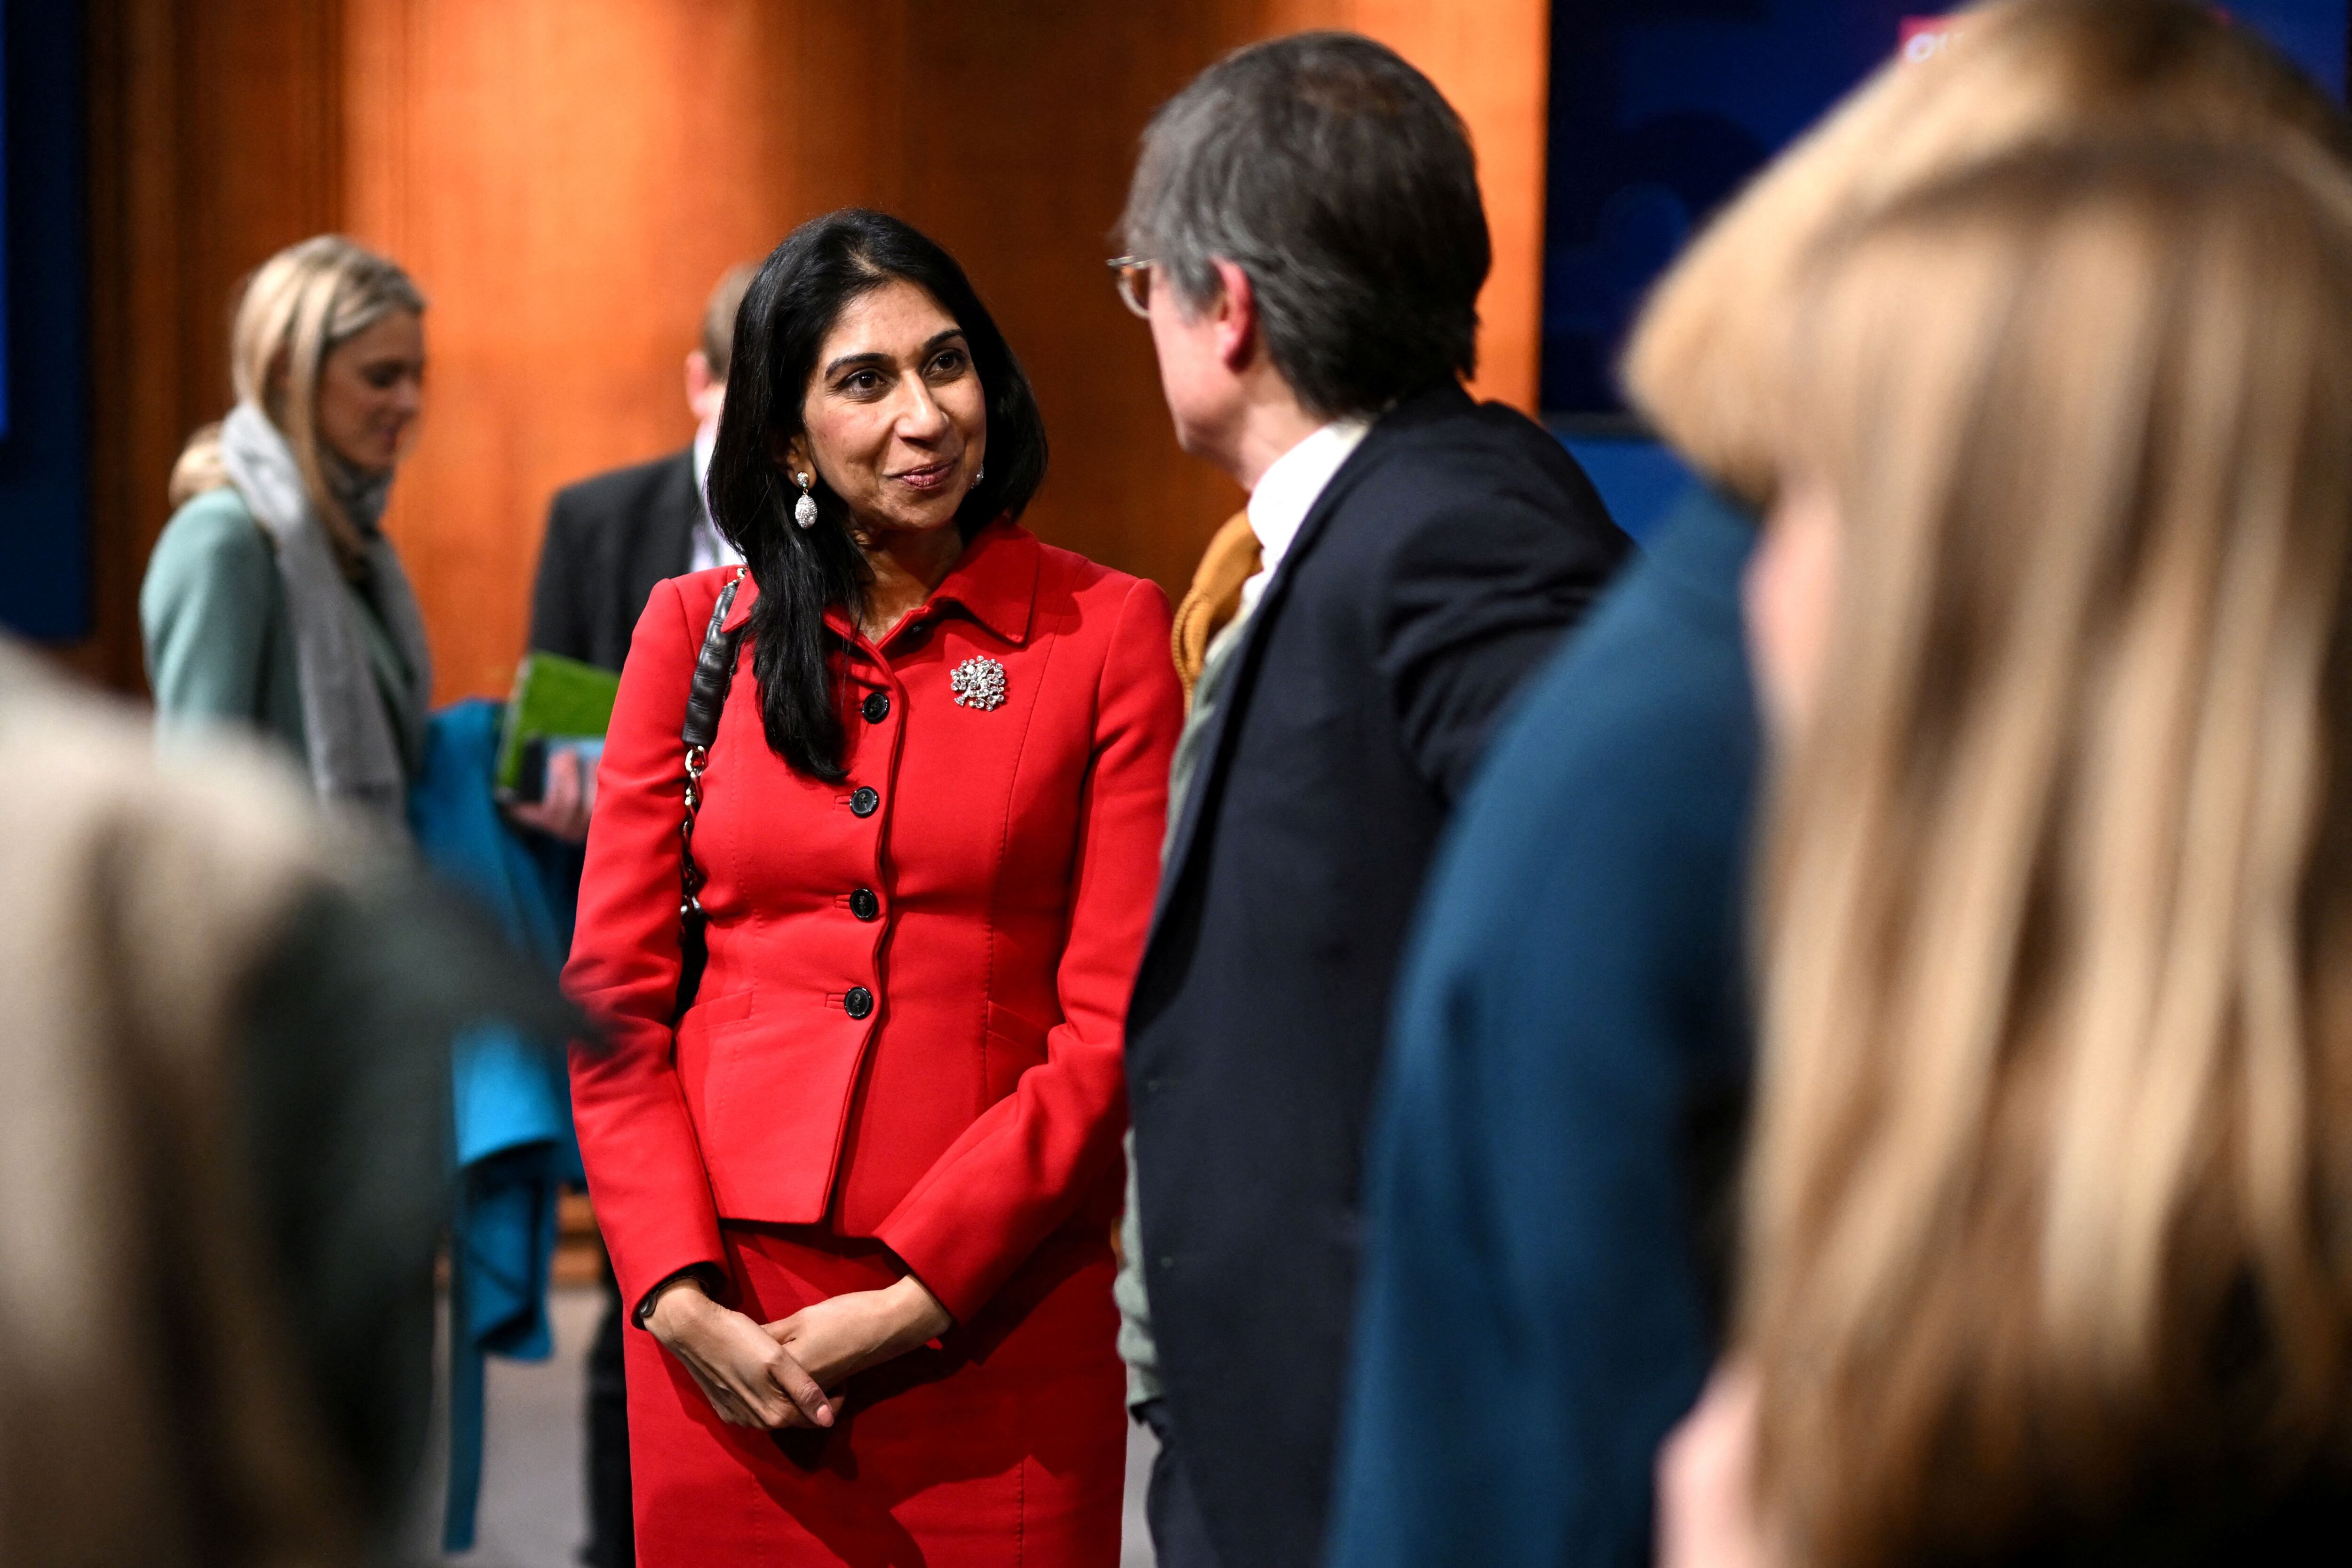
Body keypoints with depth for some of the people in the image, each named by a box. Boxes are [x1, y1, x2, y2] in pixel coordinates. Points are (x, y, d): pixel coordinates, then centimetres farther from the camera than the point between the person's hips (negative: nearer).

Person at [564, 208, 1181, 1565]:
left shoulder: (1106, 631, -1)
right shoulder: (698, 632, 6)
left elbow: (1116, 1024, -6)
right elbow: (615, 996, 5)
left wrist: (918, 1298, -12)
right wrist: (678, 1294, -7)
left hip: (993, 1319, -2)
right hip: (727, 1327, 2)